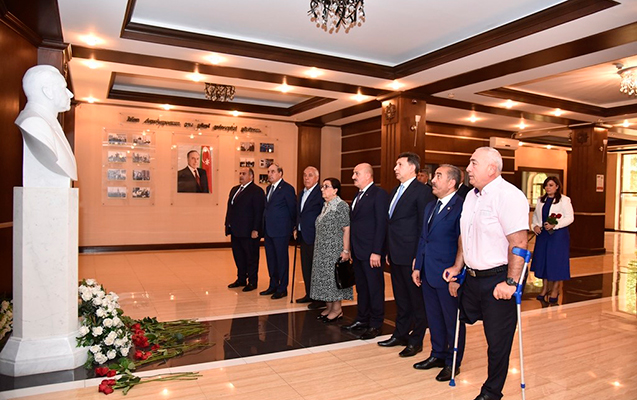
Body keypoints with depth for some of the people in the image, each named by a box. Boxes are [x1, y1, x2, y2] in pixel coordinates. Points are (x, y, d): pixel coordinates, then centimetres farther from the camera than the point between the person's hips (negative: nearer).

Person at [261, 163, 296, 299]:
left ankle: (282, 288, 11)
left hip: (281, 231, -8)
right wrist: (264, 227, 13)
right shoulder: (269, 188, 15)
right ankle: (273, 286, 27)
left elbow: (293, 208, -9)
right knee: (271, 258, 15)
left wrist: (291, 226, -2)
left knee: (282, 259, 1)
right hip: (268, 230, 8)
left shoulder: (287, 188, -11)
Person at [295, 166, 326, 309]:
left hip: (314, 237, -9)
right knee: (306, 267, 16)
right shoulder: (302, 193, 16)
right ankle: (309, 294, 28)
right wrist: (297, 228, 16)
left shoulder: (321, 193, -13)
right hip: (303, 236, 9)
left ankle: (320, 298, 9)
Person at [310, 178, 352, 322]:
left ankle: (337, 309, 11)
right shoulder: (325, 206, 13)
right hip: (322, 250, 8)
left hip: (335, 250, -8)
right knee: (324, 278, 12)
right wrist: (318, 248, 18)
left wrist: (346, 251, -21)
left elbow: (347, 229, -17)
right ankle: (329, 307, 23)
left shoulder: (341, 206, -13)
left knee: (334, 277, -2)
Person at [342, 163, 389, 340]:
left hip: (371, 251, -8)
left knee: (375, 289, 4)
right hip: (358, 251, 8)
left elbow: (381, 224, -16)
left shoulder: (379, 194, -11)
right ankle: (362, 320, 29)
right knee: (361, 287, 17)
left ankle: (375, 325, 16)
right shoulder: (358, 195, 15)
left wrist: (376, 251, -19)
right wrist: (351, 250, 12)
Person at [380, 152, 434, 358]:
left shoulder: (422, 191, -12)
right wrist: (389, 252, 14)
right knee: (400, 298, 19)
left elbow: (424, 226, -15)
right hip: (396, 255, 9)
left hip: (411, 255, -8)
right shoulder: (396, 191, 15)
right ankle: (400, 334, 32)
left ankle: (416, 341, 18)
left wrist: (419, 256, -16)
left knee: (416, 300, 6)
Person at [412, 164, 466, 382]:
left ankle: (453, 363, 25)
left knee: (453, 320, 9)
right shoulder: (430, 206, 12)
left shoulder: (461, 207, -15)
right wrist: (417, 267, 12)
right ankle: (438, 354, 36)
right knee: (434, 318, 19)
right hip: (428, 274, 8)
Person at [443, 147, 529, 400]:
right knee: (459, 322, 20)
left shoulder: (508, 196, -17)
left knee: (498, 340, 7)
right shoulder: (471, 195, 11)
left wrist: (510, 282, -24)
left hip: (498, 280, -7)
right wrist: (458, 267, 17)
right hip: (473, 276, 7)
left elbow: (518, 243, -22)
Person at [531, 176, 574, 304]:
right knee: (542, 260, 7)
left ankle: (555, 290, 12)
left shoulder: (564, 200, -4)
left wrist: (554, 225, -19)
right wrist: (535, 226, -2)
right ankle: (545, 287, 20)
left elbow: (570, 218, -10)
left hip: (558, 235, -5)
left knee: (556, 261, -1)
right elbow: (536, 215, 16)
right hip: (542, 234, 5)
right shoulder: (541, 200, 13)